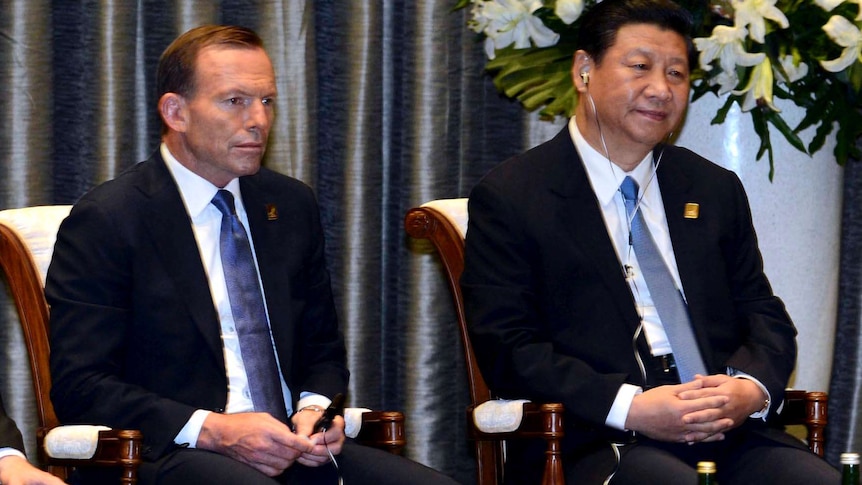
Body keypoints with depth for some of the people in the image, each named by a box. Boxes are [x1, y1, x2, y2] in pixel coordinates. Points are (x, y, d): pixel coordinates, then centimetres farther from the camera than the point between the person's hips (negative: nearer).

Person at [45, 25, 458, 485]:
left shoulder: (291, 205, 16)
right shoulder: (107, 220, -3)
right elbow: (79, 386, -8)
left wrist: (315, 410, 0)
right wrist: (212, 430, -18)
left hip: (289, 445, 7)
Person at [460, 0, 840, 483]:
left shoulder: (716, 189, 22)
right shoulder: (508, 198, 6)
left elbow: (765, 316, 20)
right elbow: (508, 349, -3)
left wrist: (751, 387, -6)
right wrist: (629, 408, -17)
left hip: (729, 429, 5)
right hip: (595, 442, -5)